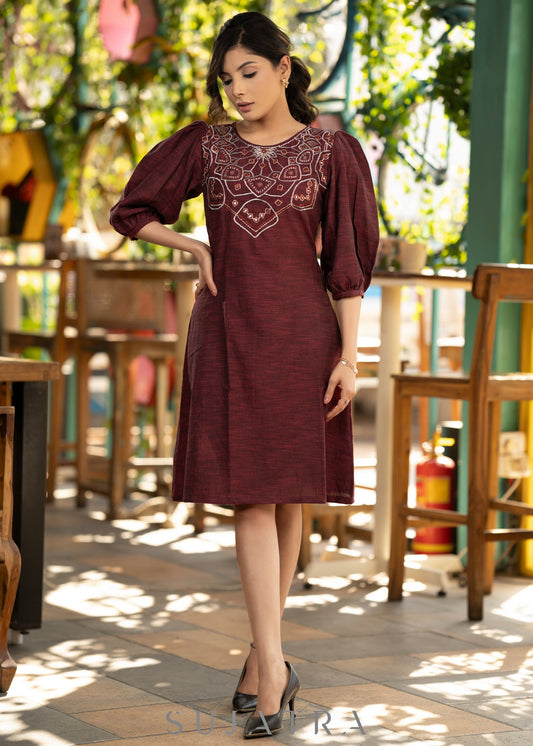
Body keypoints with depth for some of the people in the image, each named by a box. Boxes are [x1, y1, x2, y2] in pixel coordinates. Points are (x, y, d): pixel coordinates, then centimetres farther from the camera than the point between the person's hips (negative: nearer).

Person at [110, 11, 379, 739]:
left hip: (301, 334, -1)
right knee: (250, 498, -6)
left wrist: (349, 355, -7)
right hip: (227, 333, 1)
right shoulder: (206, 145, 6)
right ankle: (273, 665, -9)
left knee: (286, 496, 5)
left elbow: (349, 259, -1)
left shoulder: (331, 151, 1)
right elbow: (132, 210, 17)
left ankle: (261, 655, 19)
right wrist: (198, 249, 5)